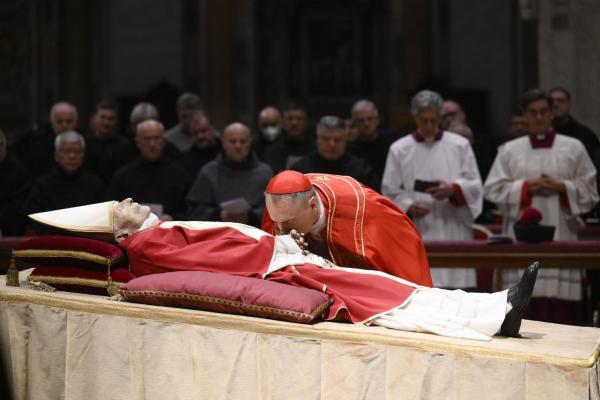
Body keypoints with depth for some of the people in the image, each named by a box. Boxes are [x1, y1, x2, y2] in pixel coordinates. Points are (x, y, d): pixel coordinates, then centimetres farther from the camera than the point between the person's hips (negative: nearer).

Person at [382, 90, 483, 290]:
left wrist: (453, 189, -15)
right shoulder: (399, 150, 7)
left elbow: (475, 186, 5)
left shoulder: (460, 146, 8)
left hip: (454, 234, 1)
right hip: (416, 239, 0)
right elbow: (390, 193, 5)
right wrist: (409, 207, -15)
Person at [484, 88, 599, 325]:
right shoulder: (509, 150, 8)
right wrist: (526, 187, -9)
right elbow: (493, 190, 2)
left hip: (559, 236, 0)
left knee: (560, 300, -3)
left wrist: (562, 188, -9)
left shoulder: (573, 148, 8)